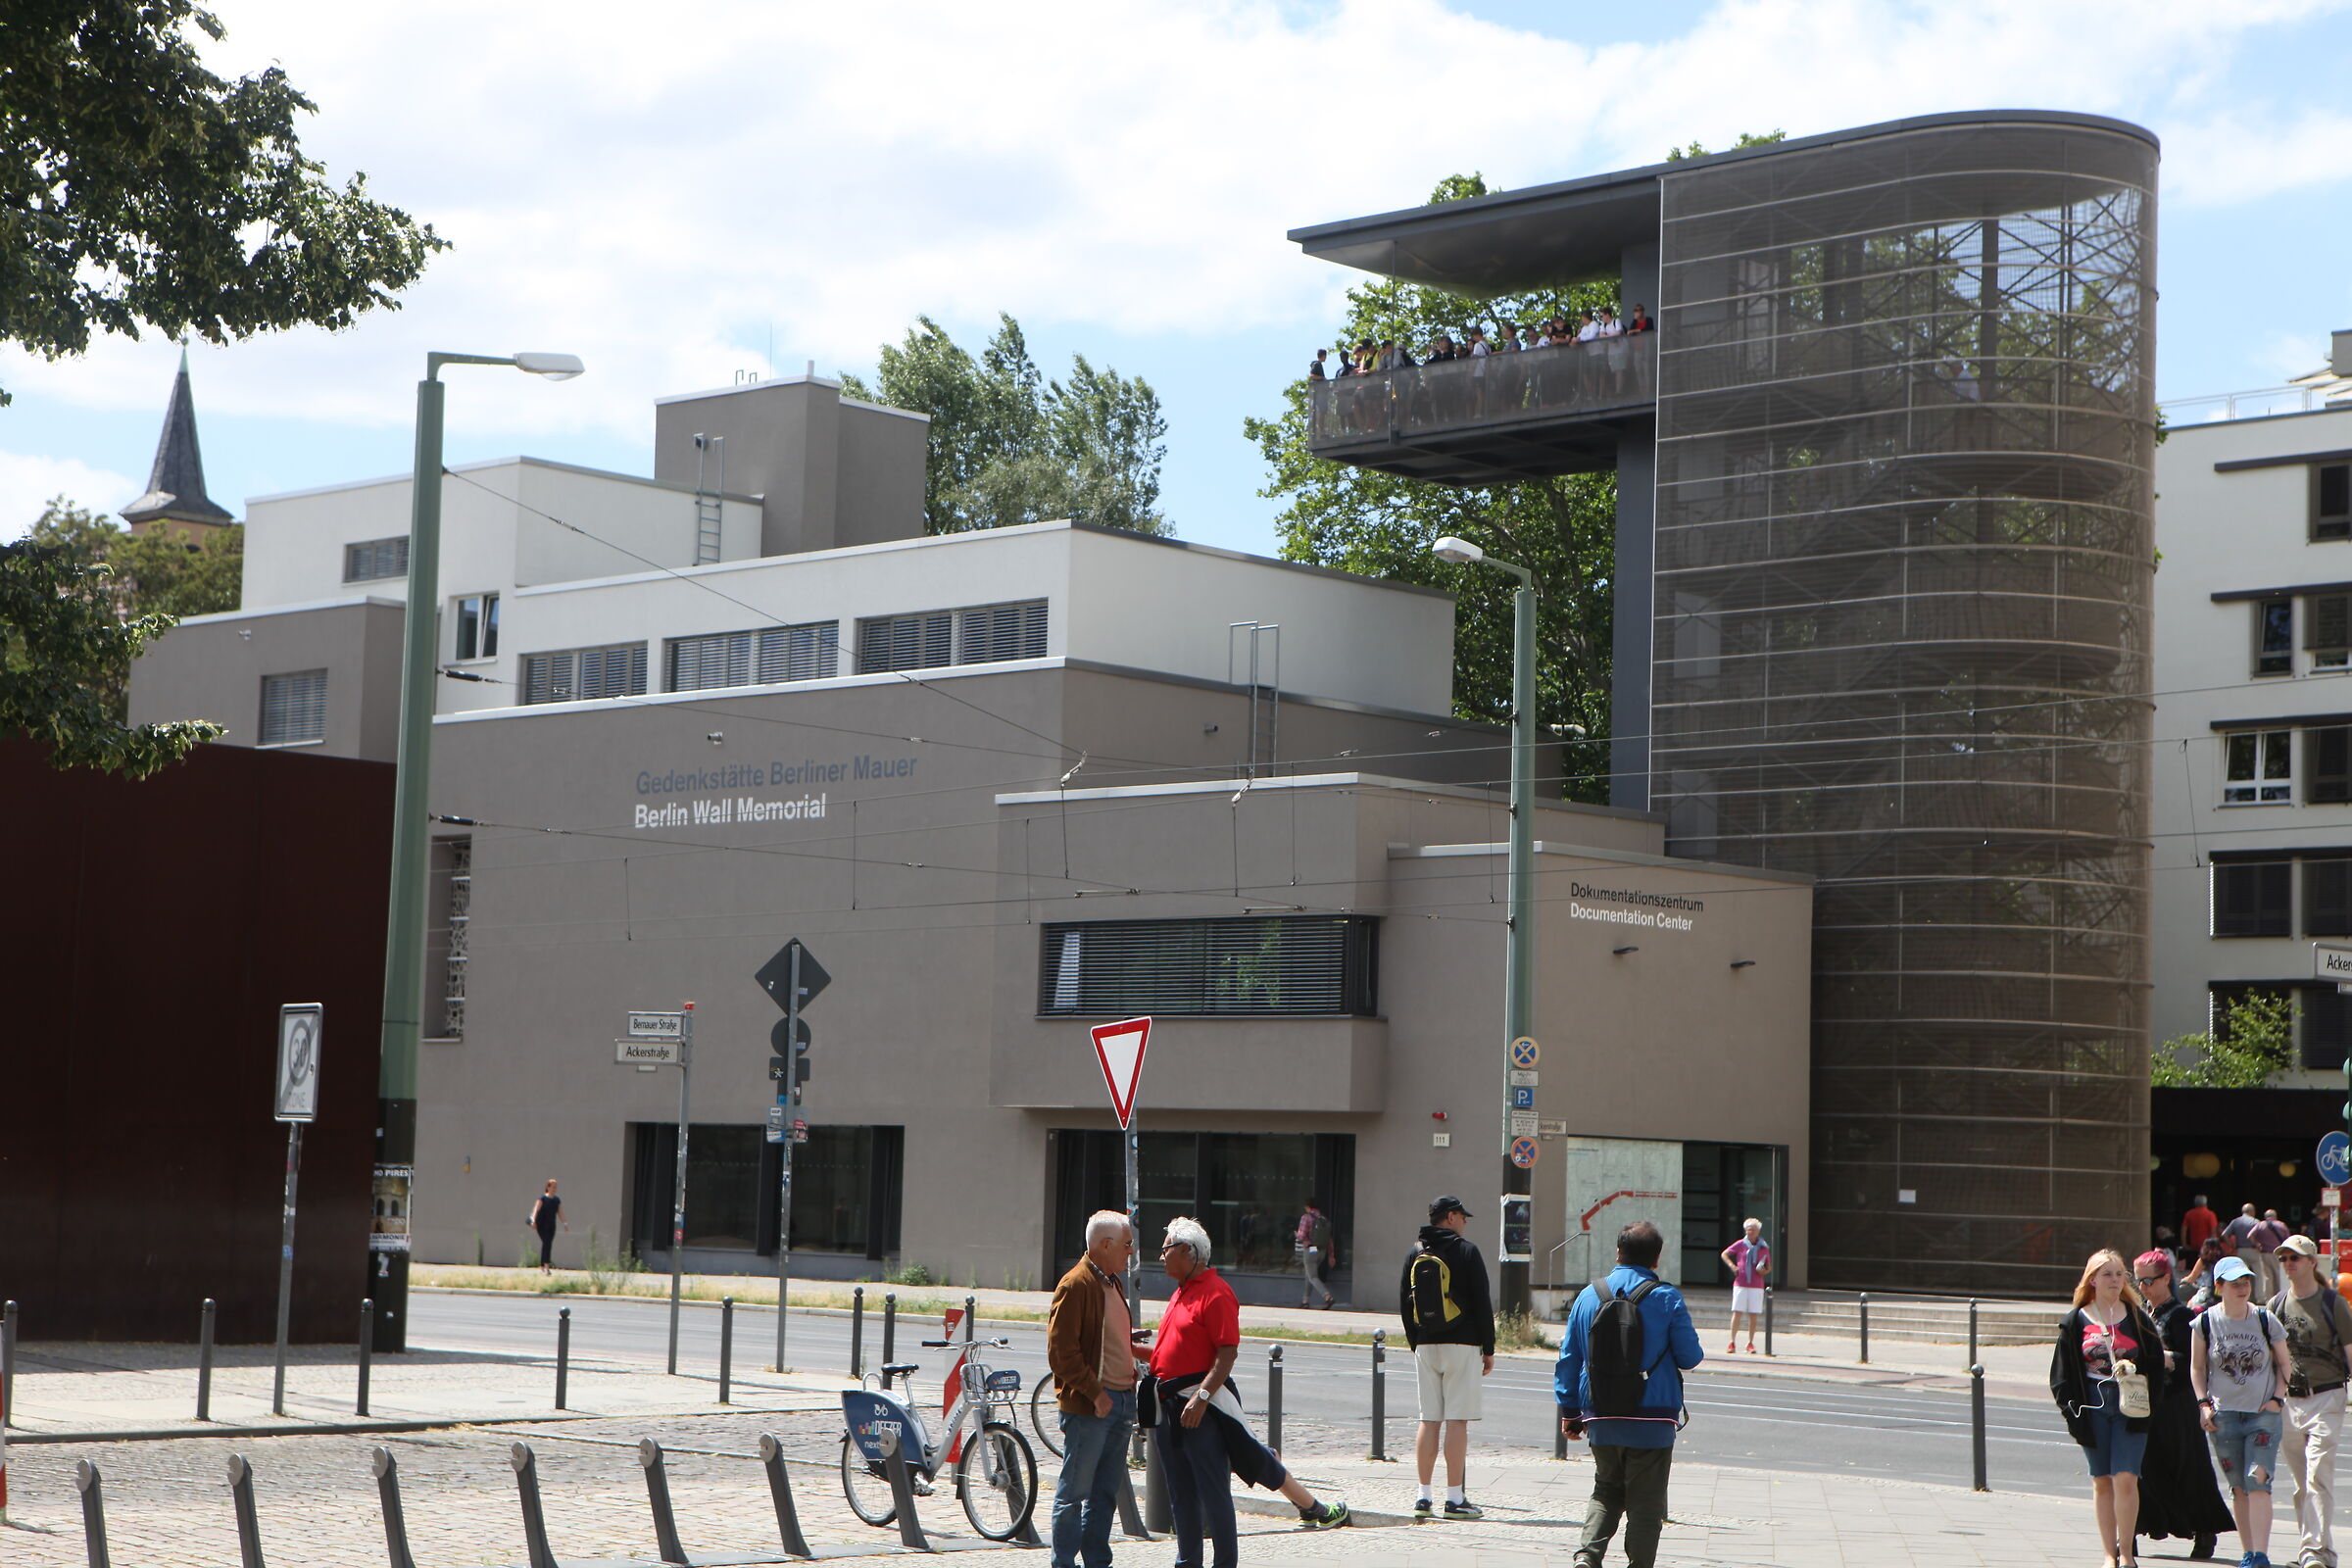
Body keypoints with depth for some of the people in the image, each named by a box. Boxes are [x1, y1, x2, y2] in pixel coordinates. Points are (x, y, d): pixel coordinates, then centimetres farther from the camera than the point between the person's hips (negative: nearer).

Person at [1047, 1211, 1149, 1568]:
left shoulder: (1113, 1282, 17)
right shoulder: (1076, 1284, -13)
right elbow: (1061, 1351, -17)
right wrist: (1094, 1392, -18)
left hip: (1121, 1400, 9)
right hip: (1088, 1404, -9)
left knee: (1106, 1491, 13)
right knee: (1075, 1491, -2)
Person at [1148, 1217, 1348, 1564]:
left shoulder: (1215, 1293, -13)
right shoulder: (1181, 1292, 17)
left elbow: (1227, 1352, -19)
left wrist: (1201, 1397, -25)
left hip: (1201, 1407, -9)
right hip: (1169, 1405, 9)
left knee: (1213, 1490, -4)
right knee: (1180, 1493, 12)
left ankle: (1224, 1563, 1)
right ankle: (1187, 1564, 19)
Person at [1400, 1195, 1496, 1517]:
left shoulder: (1415, 1254, 10)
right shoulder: (1466, 1250, -5)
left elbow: (1405, 1304, 13)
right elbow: (1482, 1302, -6)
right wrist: (1489, 1349, 0)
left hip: (1426, 1346, 5)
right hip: (1462, 1345, -5)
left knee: (1429, 1421, 8)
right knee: (1457, 1421, -5)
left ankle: (1423, 1496, 6)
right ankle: (1455, 1499, -7)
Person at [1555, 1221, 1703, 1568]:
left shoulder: (1588, 1296, 2)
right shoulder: (1667, 1299, -8)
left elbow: (1568, 1359, 6)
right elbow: (1690, 1357, -4)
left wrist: (1569, 1411, 14)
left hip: (1601, 1421, 3)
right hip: (1651, 1422, -3)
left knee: (1606, 1491, 17)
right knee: (1646, 1501, 6)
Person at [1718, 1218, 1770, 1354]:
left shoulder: (1764, 1247, 7)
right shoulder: (1740, 1244, 3)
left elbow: (1769, 1267, 15)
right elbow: (1724, 1254, 12)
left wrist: (1764, 1271, -8)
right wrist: (1732, 1266, -3)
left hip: (1757, 1286, 1)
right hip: (1740, 1285, -1)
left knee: (1754, 1315, 1)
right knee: (1737, 1313, -5)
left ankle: (1750, 1344, 11)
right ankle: (1732, 1343, 0)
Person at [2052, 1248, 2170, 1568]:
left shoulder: (2139, 1319, 6)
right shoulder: (2076, 1322, 6)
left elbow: (2155, 1365, 5)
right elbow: (2062, 1373, 6)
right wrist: (2071, 1409, -3)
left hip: (2130, 1408, -1)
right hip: (2092, 1408, 1)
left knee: (2125, 1478, -11)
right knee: (2102, 1481, 6)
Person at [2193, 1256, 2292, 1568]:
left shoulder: (2265, 1320, 0)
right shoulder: (2206, 1322, 1)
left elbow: (2283, 1363, 11)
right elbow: (2197, 1367, 12)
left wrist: (2277, 1398, -2)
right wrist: (2203, 1402, 0)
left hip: (2263, 1414, -1)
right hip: (2224, 1414, 1)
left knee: (2258, 1482, -13)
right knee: (2238, 1488, 6)